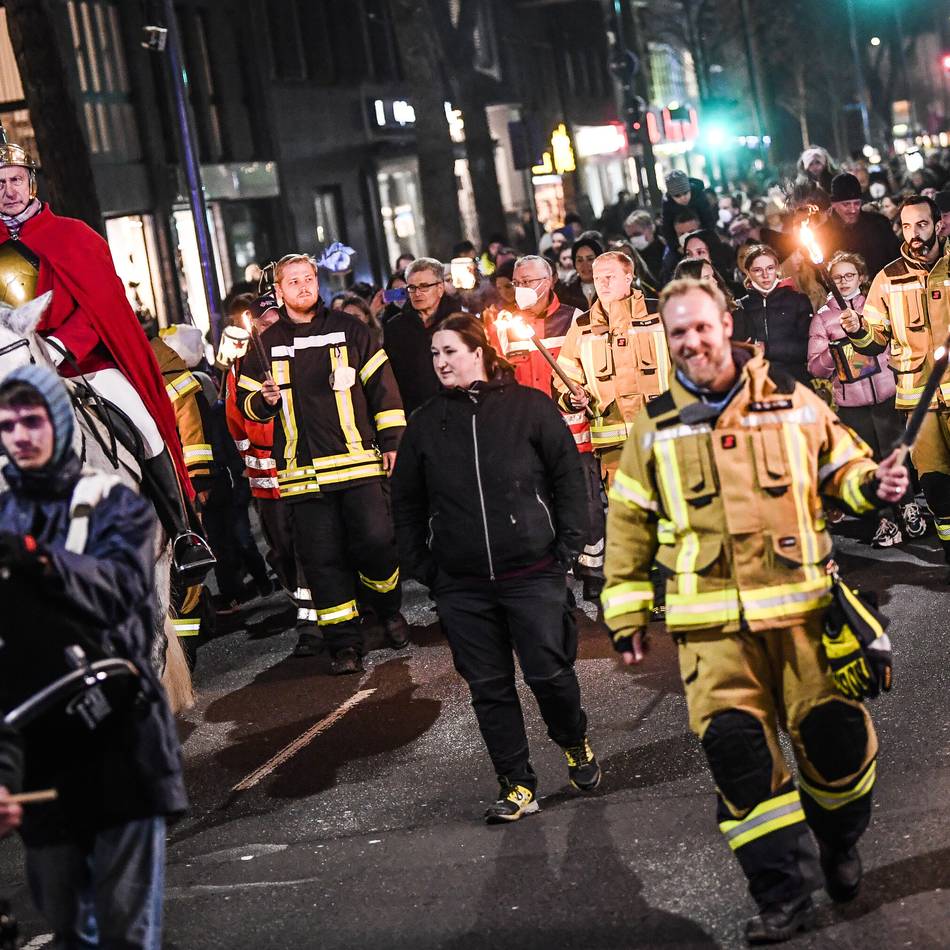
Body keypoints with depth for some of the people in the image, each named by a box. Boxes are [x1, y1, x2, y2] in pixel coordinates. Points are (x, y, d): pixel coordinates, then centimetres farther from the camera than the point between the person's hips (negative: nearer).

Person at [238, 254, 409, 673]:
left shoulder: (348, 330, 7)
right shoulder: (266, 345, 10)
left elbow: (382, 385, 8)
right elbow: (247, 402, 16)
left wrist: (392, 440, 3)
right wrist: (264, 400, -8)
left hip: (359, 463, -1)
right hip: (303, 472, 1)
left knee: (376, 543, -5)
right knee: (322, 558, -1)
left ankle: (389, 610, 22)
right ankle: (344, 642, 7)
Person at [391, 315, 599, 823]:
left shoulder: (528, 407, -2)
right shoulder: (425, 422, 7)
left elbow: (569, 475, 1)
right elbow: (406, 501, 13)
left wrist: (567, 545, -3)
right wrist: (420, 565, 7)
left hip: (533, 574, -3)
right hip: (461, 585, 3)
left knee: (549, 672, -1)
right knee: (488, 686, 5)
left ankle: (575, 743, 29)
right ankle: (517, 785, 15)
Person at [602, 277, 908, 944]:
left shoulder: (792, 402, 3)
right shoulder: (655, 426, 5)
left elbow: (840, 466, 15)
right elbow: (629, 526, 9)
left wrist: (872, 484, -9)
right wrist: (626, 612, 9)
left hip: (800, 606, 0)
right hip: (714, 622, 0)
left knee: (832, 733, 3)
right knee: (738, 751, -4)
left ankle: (841, 842, 34)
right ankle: (784, 895, 9)